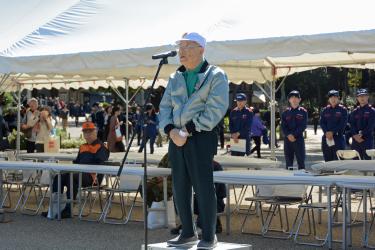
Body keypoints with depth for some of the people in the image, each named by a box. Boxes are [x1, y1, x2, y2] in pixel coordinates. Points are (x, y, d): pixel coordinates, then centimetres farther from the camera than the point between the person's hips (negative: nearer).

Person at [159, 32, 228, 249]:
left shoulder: (215, 76, -2)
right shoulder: (175, 78, 18)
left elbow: (216, 109, -13)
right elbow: (165, 107, 13)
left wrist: (188, 130, -16)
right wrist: (171, 130, -8)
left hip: (201, 136, -6)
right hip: (177, 138, 6)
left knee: (203, 186, -7)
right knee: (180, 188, 8)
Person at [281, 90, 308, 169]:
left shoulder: (303, 112, 3)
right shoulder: (286, 112, 10)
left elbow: (303, 125, -5)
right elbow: (283, 125, 4)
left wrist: (294, 135, -14)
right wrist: (288, 135, -13)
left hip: (299, 138, -2)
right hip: (287, 139, 3)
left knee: (301, 160, -2)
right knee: (288, 160, 6)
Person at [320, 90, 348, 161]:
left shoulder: (343, 110, 2)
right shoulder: (325, 110, 13)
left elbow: (343, 124, -6)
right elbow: (322, 123, 5)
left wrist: (333, 132, -13)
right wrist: (326, 132, -11)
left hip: (338, 138, -4)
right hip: (326, 138, 4)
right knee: (328, 160, 5)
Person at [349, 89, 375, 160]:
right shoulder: (354, 112, 14)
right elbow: (352, 125, 6)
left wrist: (361, 134, -16)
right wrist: (355, 136, -11)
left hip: (367, 140, -4)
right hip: (356, 140, 4)